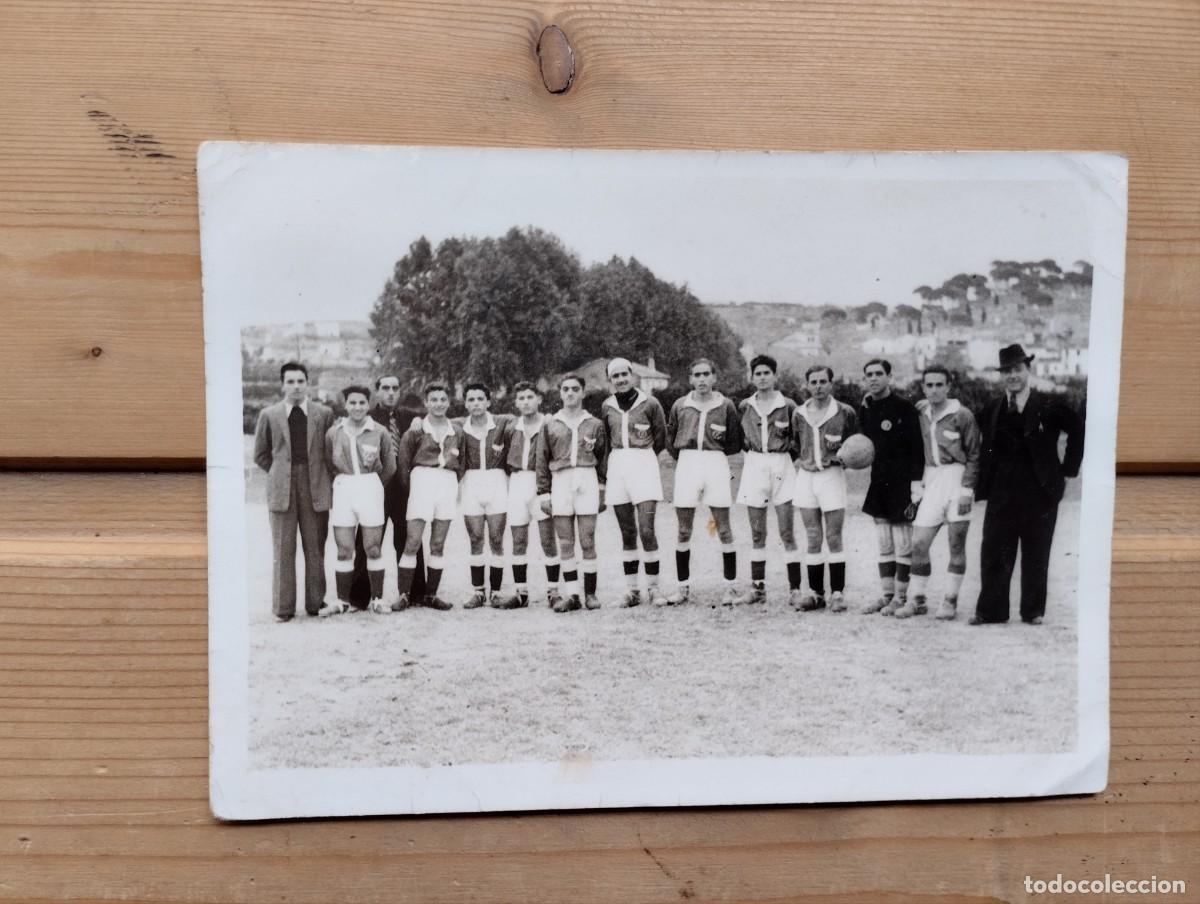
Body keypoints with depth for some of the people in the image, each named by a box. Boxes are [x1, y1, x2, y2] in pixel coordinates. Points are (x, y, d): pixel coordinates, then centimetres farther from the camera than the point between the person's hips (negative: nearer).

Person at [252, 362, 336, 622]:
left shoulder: (324, 414, 4)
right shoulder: (269, 415, 5)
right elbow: (261, 455, 13)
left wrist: (321, 476, 5)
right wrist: (280, 474, 5)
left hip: (316, 489, 0)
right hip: (281, 490, 0)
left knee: (316, 549, 4)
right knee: (283, 550, 1)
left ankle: (316, 603, 13)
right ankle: (283, 607, 7)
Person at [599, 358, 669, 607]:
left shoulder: (649, 403, -1)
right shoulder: (607, 407, 9)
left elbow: (660, 439, 8)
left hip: (643, 464, -3)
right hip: (616, 467, 3)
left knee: (646, 530, -10)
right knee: (627, 533, 6)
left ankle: (653, 587, 1)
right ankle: (631, 589, 11)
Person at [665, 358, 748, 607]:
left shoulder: (725, 405, 3)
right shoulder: (680, 405, 7)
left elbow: (736, 444, 9)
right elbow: (670, 441, 16)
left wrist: (715, 454, 0)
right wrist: (686, 459, 9)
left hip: (717, 464, -1)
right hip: (686, 464, 2)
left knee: (724, 529, 0)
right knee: (684, 531, 5)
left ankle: (731, 587, 7)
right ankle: (683, 587, 14)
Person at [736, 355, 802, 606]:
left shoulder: (787, 406, -2)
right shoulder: (744, 406, 6)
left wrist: (788, 446, -7)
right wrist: (751, 448, 3)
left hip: (782, 467, -2)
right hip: (754, 467, 3)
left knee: (787, 533, -3)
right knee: (757, 534, 7)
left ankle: (796, 589, 0)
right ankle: (758, 587, 12)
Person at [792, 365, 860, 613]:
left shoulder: (845, 413, -2)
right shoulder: (799, 414, 8)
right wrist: (798, 460, 7)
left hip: (832, 475, -3)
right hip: (805, 476, 3)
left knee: (833, 539, -2)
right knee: (813, 539, 7)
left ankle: (837, 593, 5)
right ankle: (815, 592, 12)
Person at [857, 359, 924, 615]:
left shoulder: (904, 408, -9)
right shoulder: (865, 409, 9)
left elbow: (916, 450, -11)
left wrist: (915, 488, -14)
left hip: (901, 483, -6)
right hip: (879, 482, 6)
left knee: (903, 545, 0)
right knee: (884, 546, 12)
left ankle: (901, 597, 9)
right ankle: (885, 594, 19)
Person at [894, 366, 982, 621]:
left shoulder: (962, 415, -6)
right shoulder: (920, 413, 7)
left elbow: (974, 455, -5)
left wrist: (967, 489, -10)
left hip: (957, 478, -4)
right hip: (931, 480, 4)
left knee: (956, 544, 1)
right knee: (919, 542, 1)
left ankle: (950, 600, 12)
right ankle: (916, 599, 12)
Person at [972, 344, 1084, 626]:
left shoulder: (1049, 407, -2)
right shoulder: (991, 410, 8)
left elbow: (1079, 430, 3)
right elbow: (986, 449, 17)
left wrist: (1067, 468, 1)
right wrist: (982, 484, 7)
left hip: (1040, 492, -2)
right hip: (1001, 493, 3)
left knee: (1036, 555, 6)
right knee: (994, 553, 1)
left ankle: (1033, 611, 16)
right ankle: (990, 610, 9)